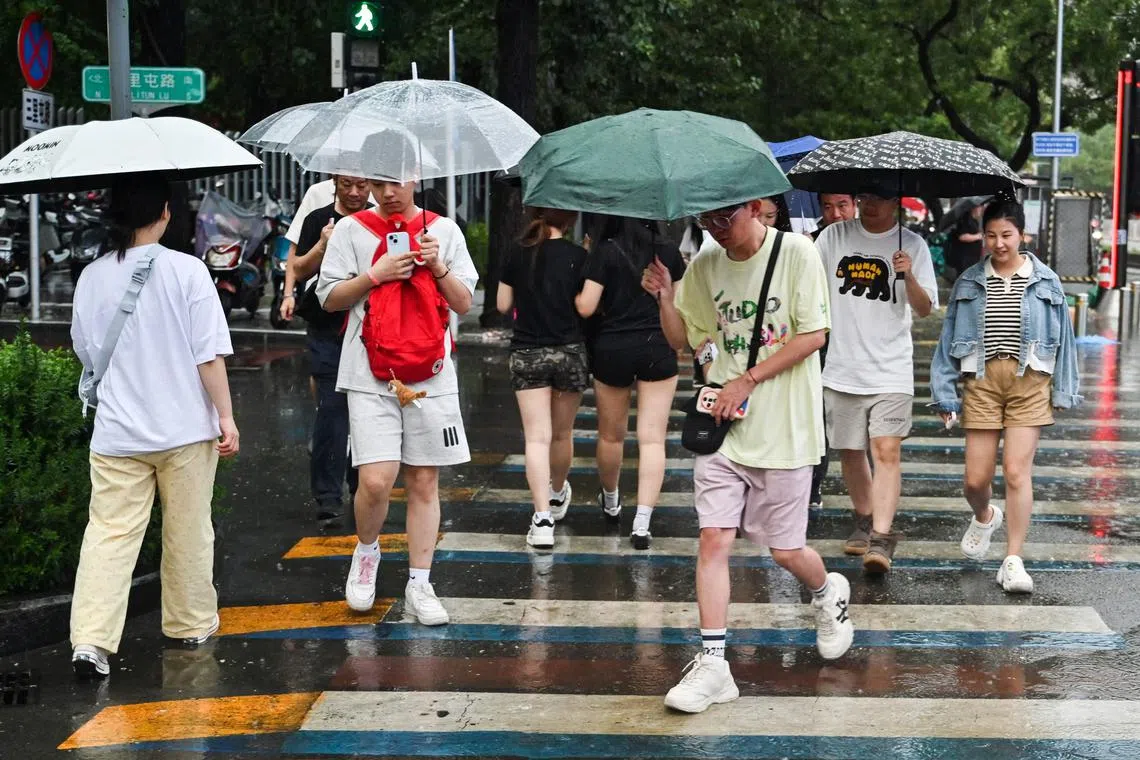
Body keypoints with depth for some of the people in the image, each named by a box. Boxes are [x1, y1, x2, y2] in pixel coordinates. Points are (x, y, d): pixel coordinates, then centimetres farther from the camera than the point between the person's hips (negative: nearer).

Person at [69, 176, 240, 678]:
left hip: (115, 432, 2)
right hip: (185, 428, -2)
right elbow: (209, 354, -10)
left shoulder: (92, 277, 1)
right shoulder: (187, 270, -8)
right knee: (189, 532, 14)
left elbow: (86, 353, 12)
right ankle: (192, 624, 28)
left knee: (109, 533, 0)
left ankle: (91, 639, -13)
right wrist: (226, 416, -4)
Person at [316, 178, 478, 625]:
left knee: (424, 482, 4)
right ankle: (366, 551, 18)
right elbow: (329, 298, 4)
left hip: (430, 374, 2)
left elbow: (464, 304, 10)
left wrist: (438, 268, -8)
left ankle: (419, 587, 13)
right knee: (375, 481, -12)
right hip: (370, 374, -2)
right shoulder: (351, 230, 5)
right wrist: (376, 274, -10)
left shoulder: (443, 230, 10)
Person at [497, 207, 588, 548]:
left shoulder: (518, 255, 1)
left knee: (537, 437, -5)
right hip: (569, 351, 0)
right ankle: (557, 493, 43)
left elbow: (503, 305, 6)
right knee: (562, 433, 19)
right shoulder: (577, 256, -6)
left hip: (527, 354, 0)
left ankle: (543, 519, -16)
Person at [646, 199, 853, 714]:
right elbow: (682, 339, 14)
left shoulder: (796, 253, -8)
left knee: (786, 550, 6)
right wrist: (664, 297, -6)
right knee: (713, 539, -6)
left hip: (784, 428, -4)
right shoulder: (704, 267, 6)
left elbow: (814, 335, -10)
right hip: (722, 426, 4)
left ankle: (828, 595, 40)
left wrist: (749, 379, -14)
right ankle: (712, 662, -2)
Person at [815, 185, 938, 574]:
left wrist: (908, 277, -19)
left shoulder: (912, 245, 1)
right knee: (850, 450, 12)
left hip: (890, 370, -3)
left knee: (886, 450, -15)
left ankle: (881, 537, -19)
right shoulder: (835, 236, 5)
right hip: (842, 367, 3)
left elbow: (925, 308, -1)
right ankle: (863, 520, 32)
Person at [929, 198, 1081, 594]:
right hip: (981, 381, 1)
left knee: (1017, 471, -9)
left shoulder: (1045, 281, 4)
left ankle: (1013, 561, -2)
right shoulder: (970, 282, 7)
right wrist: (945, 393, 4)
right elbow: (949, 339, 9)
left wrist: (1063, 392, 7)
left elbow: (1062, 338, 9)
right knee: (976, 478, 1)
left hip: (1029, 382, -1)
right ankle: (984, 518, 37)